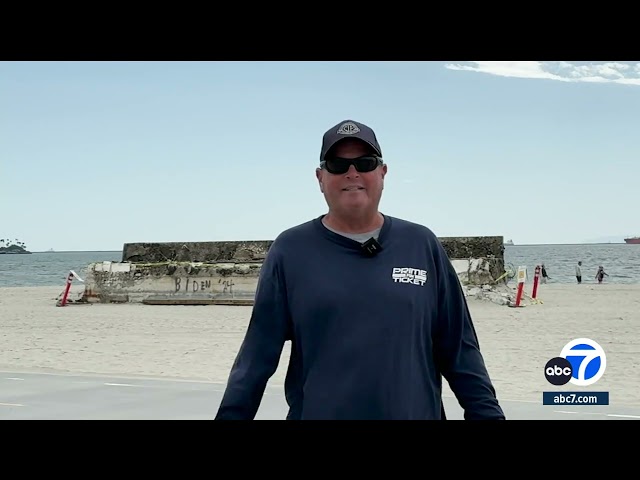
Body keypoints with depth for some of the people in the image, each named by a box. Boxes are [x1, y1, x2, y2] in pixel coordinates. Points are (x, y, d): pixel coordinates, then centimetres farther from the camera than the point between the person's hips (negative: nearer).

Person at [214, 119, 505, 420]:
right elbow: (258, 352, -4)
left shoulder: (422, 245, 2)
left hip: (417, 413, 2)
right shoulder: (290, 251, -3)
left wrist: (487, 413, -1)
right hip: (317, 413, -1)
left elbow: (459, 348, 3)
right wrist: (231, 416, -8)